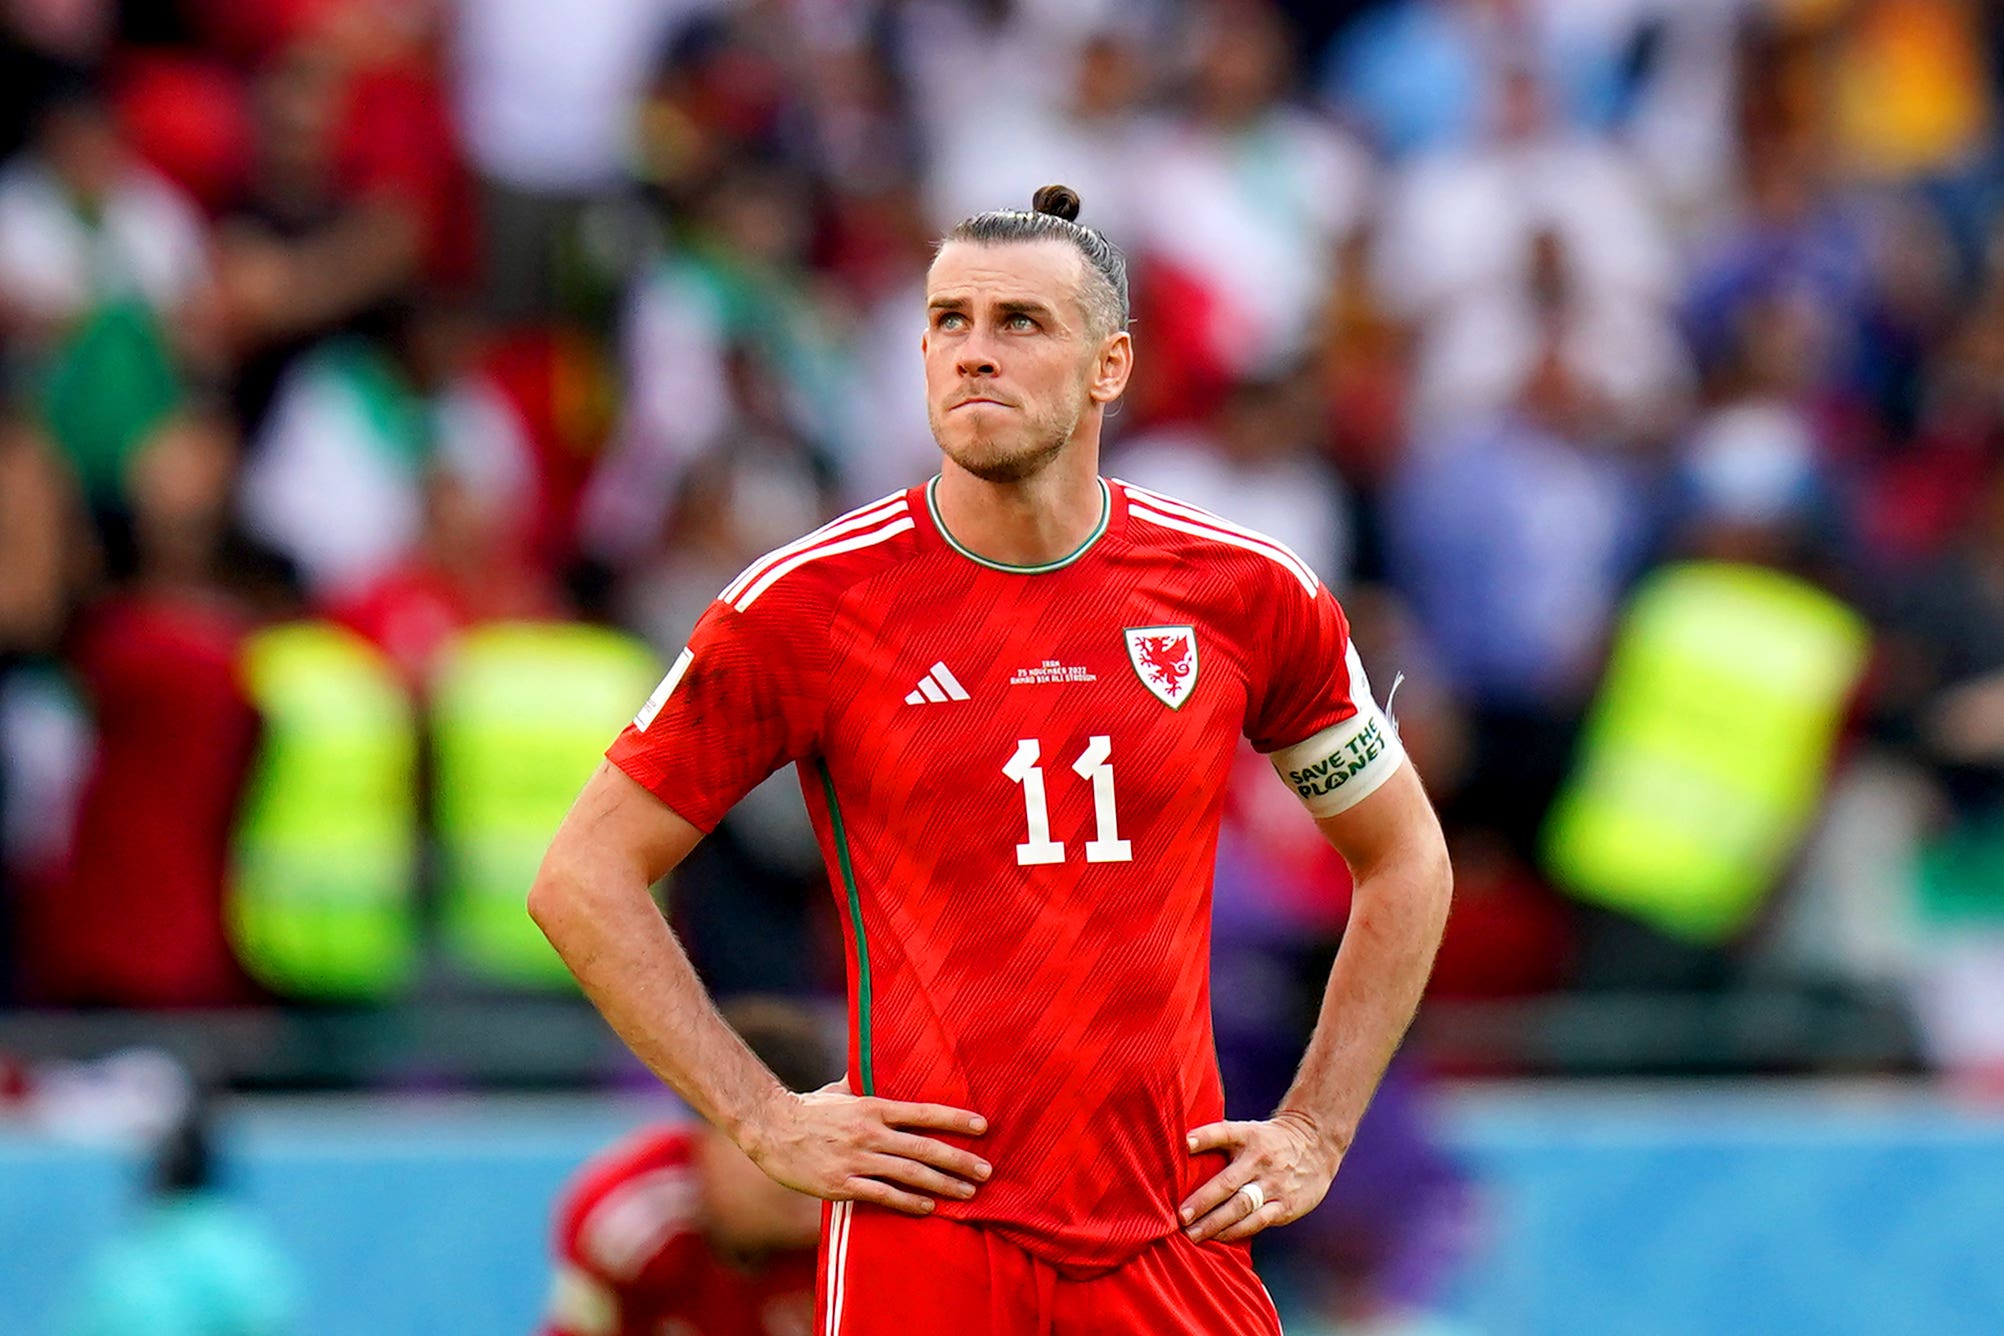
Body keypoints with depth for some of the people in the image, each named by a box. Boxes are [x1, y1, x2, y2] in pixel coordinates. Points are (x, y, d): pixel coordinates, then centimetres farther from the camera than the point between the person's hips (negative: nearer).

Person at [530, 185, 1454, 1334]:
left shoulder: (1249, 594, 4)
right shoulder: (807, 606, -2)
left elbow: (1407, 862, 19)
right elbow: (585, 876, 4)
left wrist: (1315, 1133, 9)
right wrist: (767, 1119, -3)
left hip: (1178, 1240, 2)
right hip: (923, 1239, -2)